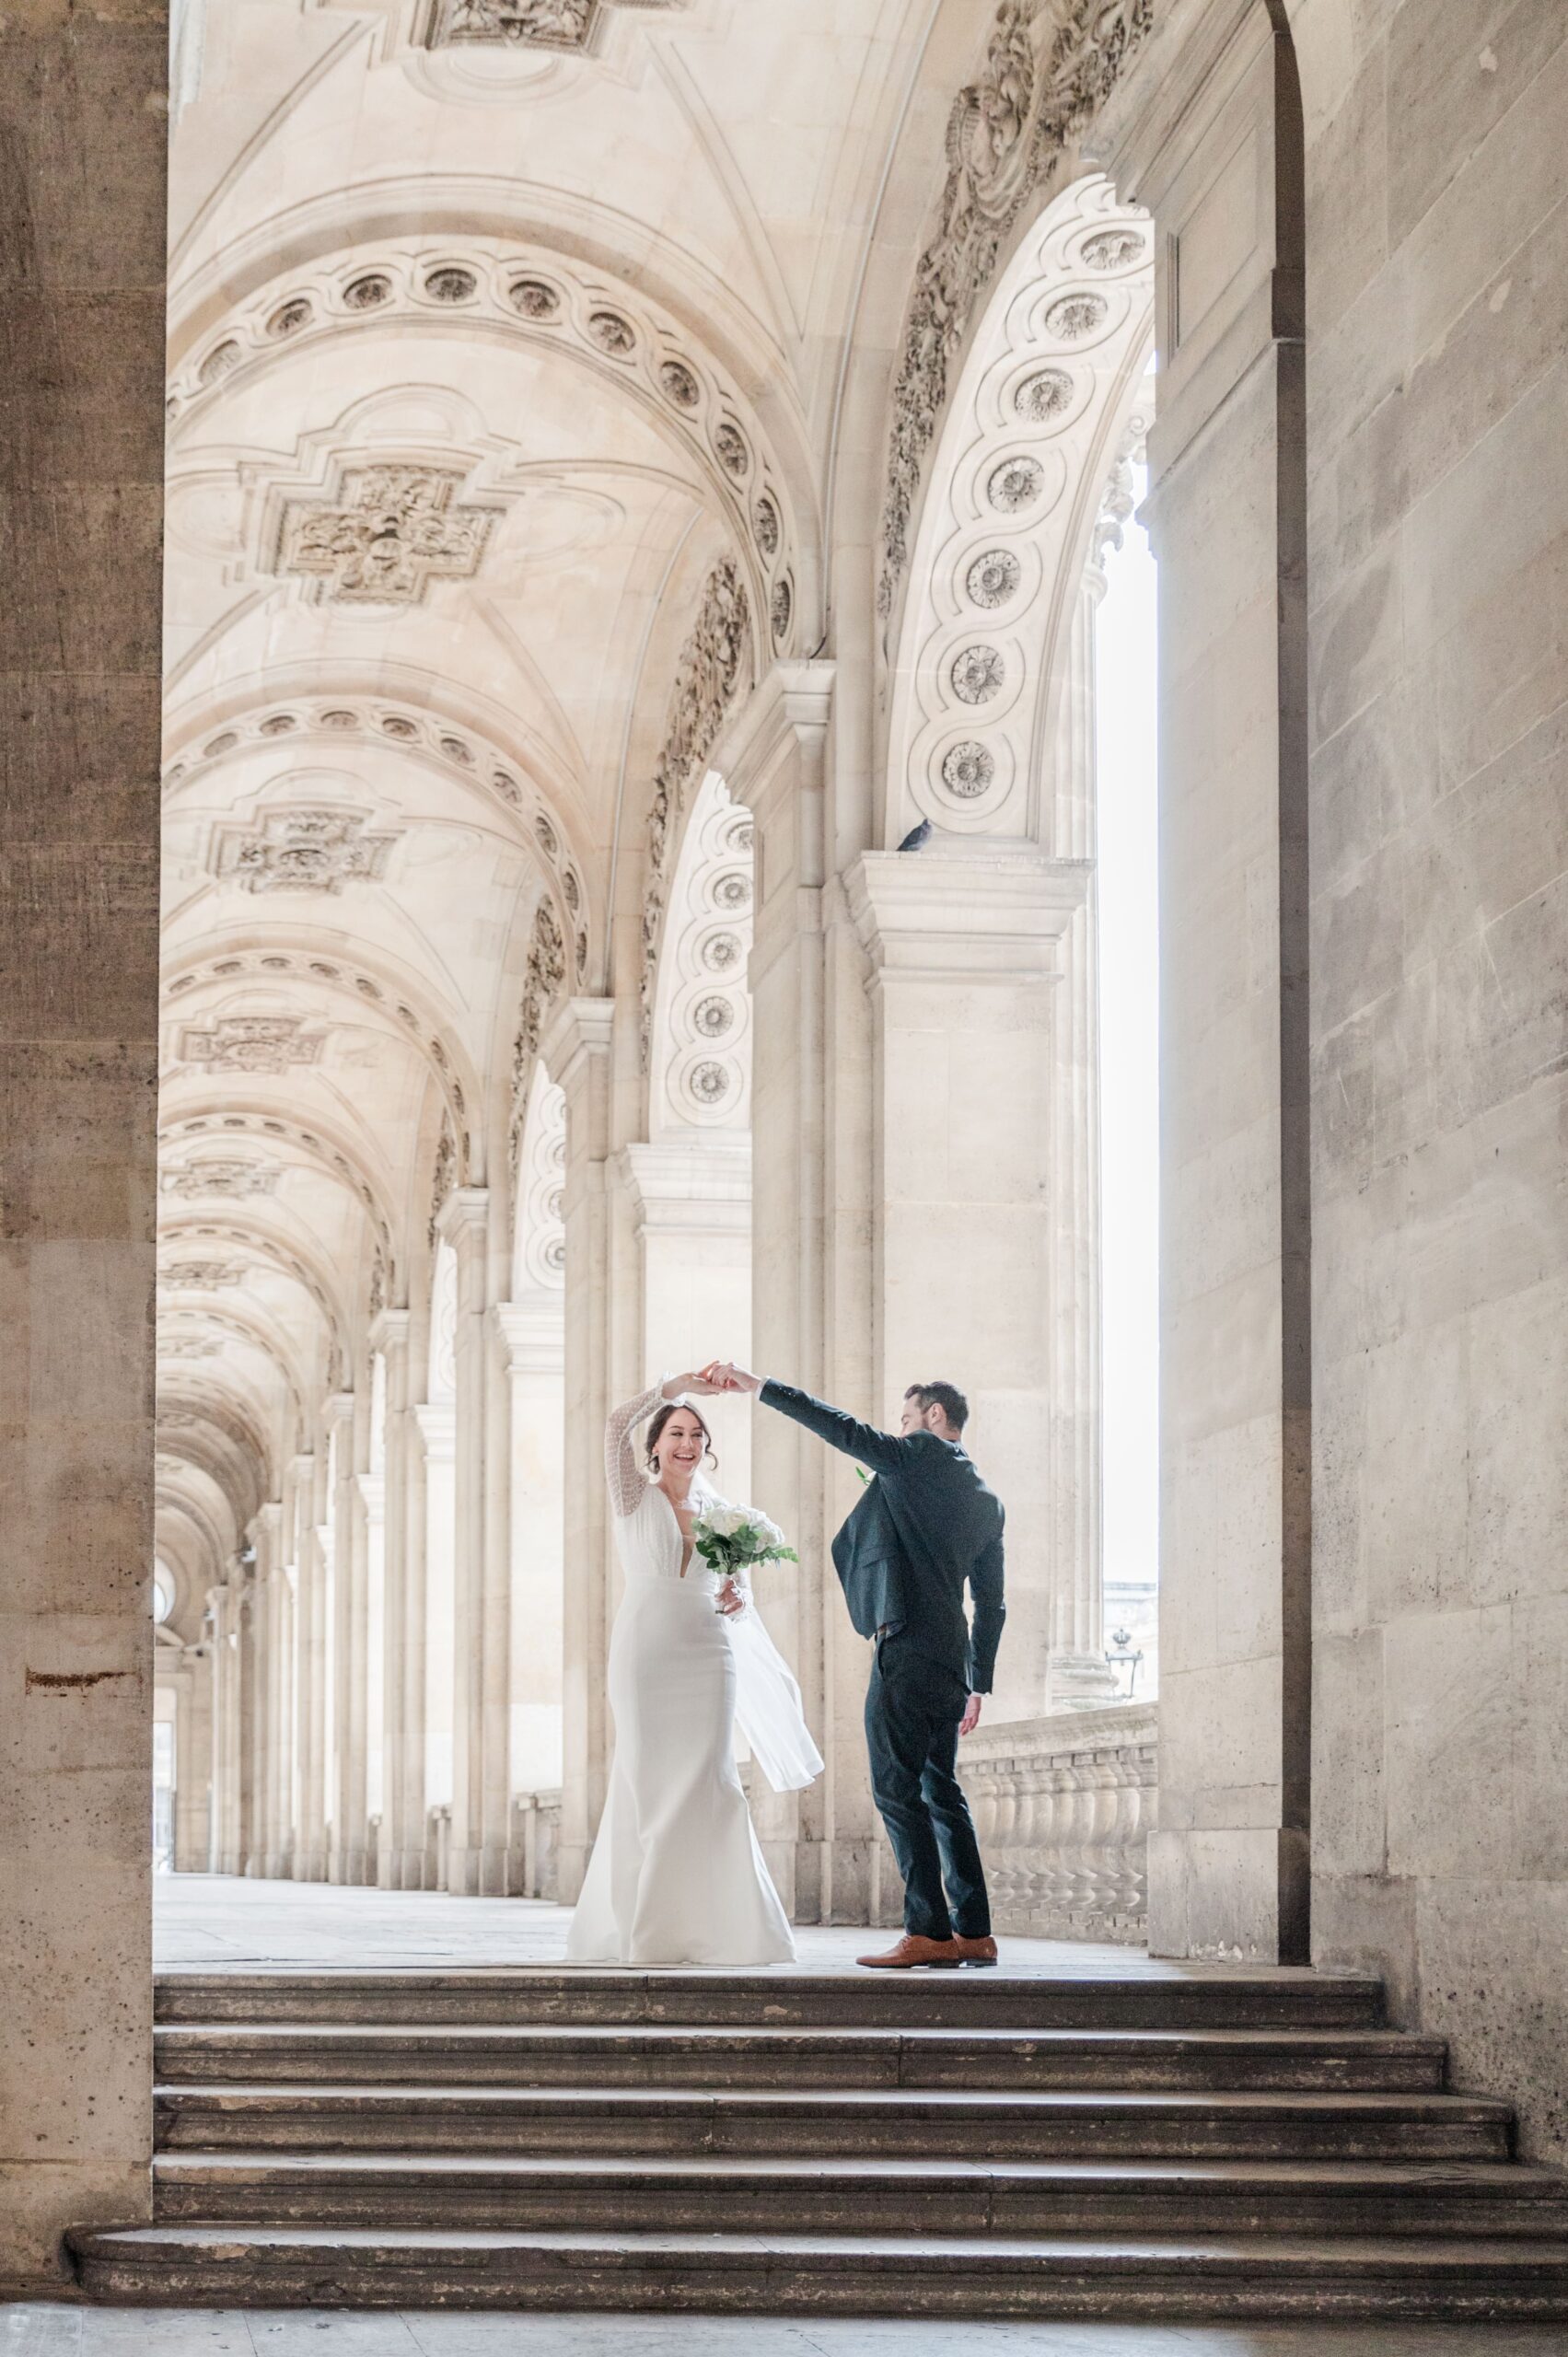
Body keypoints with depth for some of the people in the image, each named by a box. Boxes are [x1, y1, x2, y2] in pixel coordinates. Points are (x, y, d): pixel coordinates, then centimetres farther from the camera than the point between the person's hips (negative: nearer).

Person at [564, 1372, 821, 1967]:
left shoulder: (719, 1510, 14)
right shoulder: (635, 1495, 5)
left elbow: (739, 1585, 16)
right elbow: (617, 1428, -10)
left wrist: (739, 1599, -7)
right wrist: (674, 1385, -11)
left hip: (707, 1653, 3)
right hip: (644, 1650, -3)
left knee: (705, 1782, -2)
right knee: (648, 1784, -2)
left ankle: (709, 1924, 1)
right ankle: (642, 1929, 4)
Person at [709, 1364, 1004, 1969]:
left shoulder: (922, 1455, -3)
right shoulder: (987, 1501, 20)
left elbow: (838, 1427, -9)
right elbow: (991, 1603, 21)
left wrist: (756, 1385, -5)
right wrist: (977, 1685, 24)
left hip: (907, 1647, -9)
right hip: (950, 1659, 9)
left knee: (897, 1786, -8)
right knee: (940, 1789, 13)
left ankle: (928, 1931, -12)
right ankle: (973, 1933, 12)